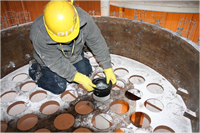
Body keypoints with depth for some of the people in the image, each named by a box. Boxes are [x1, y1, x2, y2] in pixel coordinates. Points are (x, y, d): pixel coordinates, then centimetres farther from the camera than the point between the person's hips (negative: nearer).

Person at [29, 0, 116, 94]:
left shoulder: (83, 18, -33)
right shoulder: (39, 35, -38)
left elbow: (97, 43, -24)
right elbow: (56, 62, -30)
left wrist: (108, 69, -21)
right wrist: (79, 78, -30)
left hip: (74, 53, 4)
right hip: (51, 59, -3)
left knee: (86, 74, 8)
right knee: (59, 88, -2)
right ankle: (35, 69, 20)